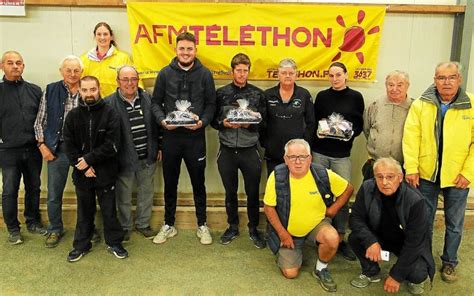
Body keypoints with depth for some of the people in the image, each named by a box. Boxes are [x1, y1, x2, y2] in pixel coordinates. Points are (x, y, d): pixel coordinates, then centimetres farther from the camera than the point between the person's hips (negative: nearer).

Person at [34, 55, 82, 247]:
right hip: (57, 149, 1)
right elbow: (40, 121, 5)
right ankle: (55, 230, 28)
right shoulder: (50, 91, 2)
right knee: (54, 194, 9)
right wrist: (43, 145, -3)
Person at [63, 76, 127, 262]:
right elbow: (69, 145, -1)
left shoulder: (110, 113, -6)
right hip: (81, 173, 2)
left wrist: (89, 159, -16)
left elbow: (112, 145, -13)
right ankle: (81, 245, 29)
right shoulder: (73, 115, 2)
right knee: (84, 211, 15)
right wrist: (82, 166, -12)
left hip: (105, 172, -2)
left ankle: (114, 242, 25)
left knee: (109, 210, 9)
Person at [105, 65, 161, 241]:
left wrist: (158, 147, 11)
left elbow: (155, 125, 12)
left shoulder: (147, 99, 5)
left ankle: (143, 224, 34)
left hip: (147, 157, 4)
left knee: (146, 193, 15)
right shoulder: (109, 103, -9)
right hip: (124, 159, -4)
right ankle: (125, 227, 29)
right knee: (124, 196, 10)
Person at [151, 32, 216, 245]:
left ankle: (202, 225, 26)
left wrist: (202, 121, -14)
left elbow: (211, 104, 3)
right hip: (170, 136, 1)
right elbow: (156, 102, 6)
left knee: (198, 183, 10)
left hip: (195, 137, -1)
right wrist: (162, 120, -12)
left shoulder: (204, 74, 1)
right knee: (170, 183, 12)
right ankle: (168, 225, 28)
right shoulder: (165, 73, 2)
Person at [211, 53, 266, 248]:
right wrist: (224, 123, -15)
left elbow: (263, 123, 2)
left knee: (253, 192, 6)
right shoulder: (221, 93, 4)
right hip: (227, 151, 1)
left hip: (250, 150, -1)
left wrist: (250, 124, -17)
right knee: (230, 192, 13)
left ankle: (253, 229, 24)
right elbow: (213, 120, 5)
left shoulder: (257, 94, 2)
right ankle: (233, 227, 30)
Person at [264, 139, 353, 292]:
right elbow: (268, 207, -11)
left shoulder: (323, 174, -20)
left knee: (332, 239, -32)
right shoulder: (277, 176, -21)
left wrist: (333, 209, -9)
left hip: (317, 223, 0)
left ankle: (321, 269, -1)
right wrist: (282, 233, -12)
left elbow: (348, 189, -2)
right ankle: (291, 251, 31)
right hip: (288, 230, 0)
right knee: (290, 273, -3)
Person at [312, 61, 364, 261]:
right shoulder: (322, 96, 7)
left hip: (342, 155, -1)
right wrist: (317, 131, -9)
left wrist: (351, 133, -14)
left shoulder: (355, 97, 5)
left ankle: (340, 239, 10)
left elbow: (359, 125, 5)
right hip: (319, 152, 1)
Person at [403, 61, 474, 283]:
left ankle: (449, 263, 32)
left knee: (454, 224, 14)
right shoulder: (420, 104, -4)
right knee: (424, 221, 14)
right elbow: (411, 137, -7)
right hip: (426, 174, 1)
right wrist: (411, 168, -12)